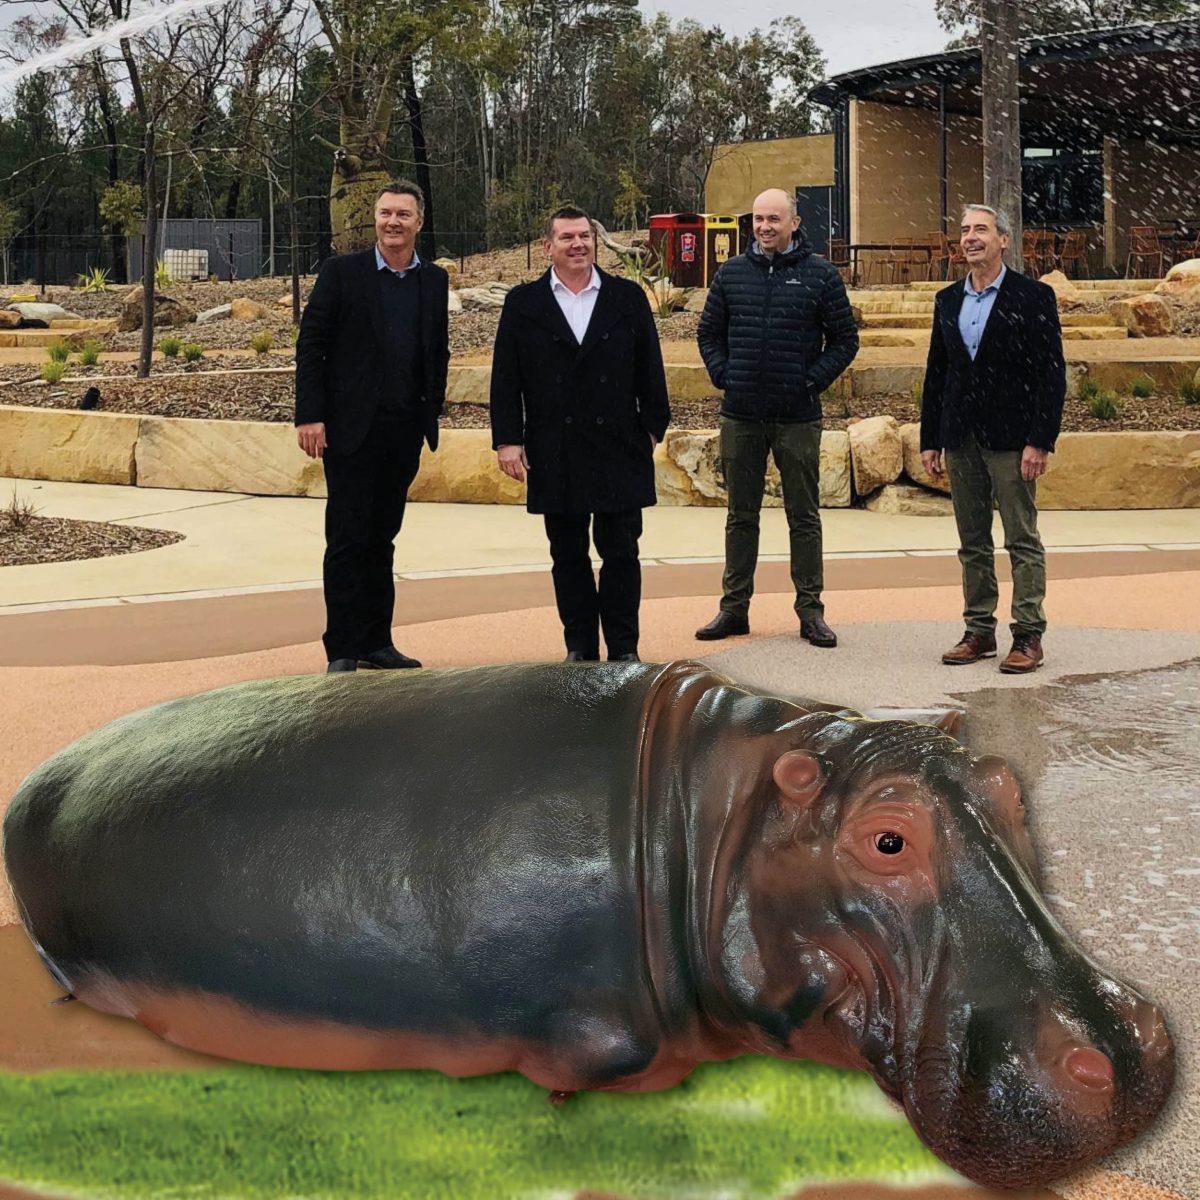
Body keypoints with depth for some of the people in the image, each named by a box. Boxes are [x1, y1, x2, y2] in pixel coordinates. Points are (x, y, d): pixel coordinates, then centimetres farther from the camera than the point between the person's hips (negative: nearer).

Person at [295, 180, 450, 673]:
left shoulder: (434, 281, 10)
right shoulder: (342, 272, -2)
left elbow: (438, 351, 16)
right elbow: (310, 345, -5)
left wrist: (432, 413, 8)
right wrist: (309, 416, -11)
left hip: (404, 431, 4)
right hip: (352, 428, -4)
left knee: (381, 540, 12)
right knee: (347, 540, -2)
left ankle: (376, 642, 19)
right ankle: (342, 650, 3)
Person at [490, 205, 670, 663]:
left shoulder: (628, 298, 7)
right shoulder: (523, 304, 5)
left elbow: (650, 369, 9)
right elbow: (505, 379, 3)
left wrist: (653, 427, 5)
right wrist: (507, 439, -3)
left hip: (618, 450, 0)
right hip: (554, 455, 0)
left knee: (620, 552, 1)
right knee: (568, 555, 7)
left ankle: (623, 647, 10)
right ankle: (579, 646, 16)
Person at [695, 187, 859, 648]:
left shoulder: (820, 275, 0)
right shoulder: (732, 273, 7)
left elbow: (845, 339, 3)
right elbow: (709, 332, 16)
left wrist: (813, 381, -6)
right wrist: (722, 374, 2)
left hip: (797, 416, -2)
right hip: (741, 416, 2)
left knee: (804, 518, 4)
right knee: (741, 516, 10)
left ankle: (810, 611, 11)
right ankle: (734, 607, 18)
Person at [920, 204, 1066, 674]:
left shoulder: (1033, 297, -3)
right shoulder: (948, 301, 12)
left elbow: (1052, 374, -7)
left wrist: (1039, 441, -13)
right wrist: (929, 440, 10)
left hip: (1011, 438, -5)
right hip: (961, 440, 5)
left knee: (1022, 541, -2)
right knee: (972, 543, 9)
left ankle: (1028, 636, 3)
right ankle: (979, 631, 16)